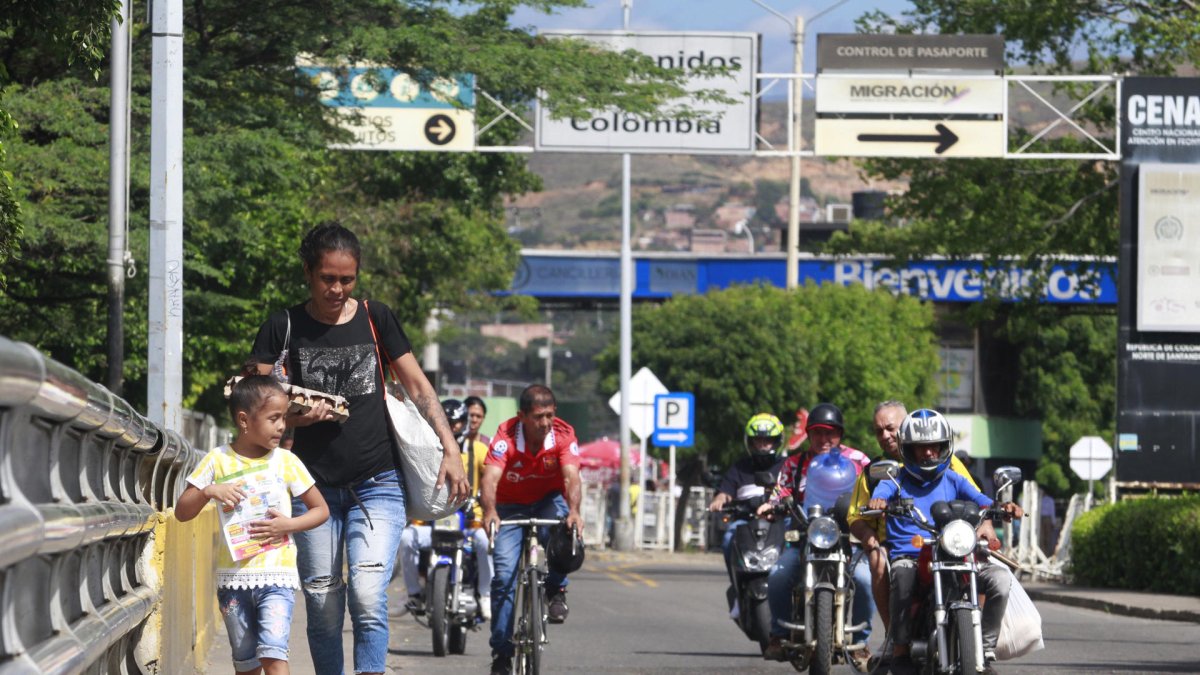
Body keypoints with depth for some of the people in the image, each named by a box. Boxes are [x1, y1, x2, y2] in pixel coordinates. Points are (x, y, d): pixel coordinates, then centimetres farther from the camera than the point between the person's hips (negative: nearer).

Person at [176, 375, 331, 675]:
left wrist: (288, 525, -11)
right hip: (233, 577, 2)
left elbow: (321, 509, 7)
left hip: (276, 575, -2)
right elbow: (182, 513, 3)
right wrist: (208, 491, -16)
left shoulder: (285, 461, 0)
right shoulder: (218, 460, 1)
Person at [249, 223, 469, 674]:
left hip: (377, 484, -1)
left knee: (368, 596, -16)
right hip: (314, 486, 1)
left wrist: (450, 451, -2)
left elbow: (419, 388, 9)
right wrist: (292, 417, -18)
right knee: (323, 607, 2)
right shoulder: (284, 328, 3)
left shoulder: (375, 320, 6)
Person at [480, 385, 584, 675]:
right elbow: (490, 477, -38)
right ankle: (501, 652, -5)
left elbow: (571, 476, -34)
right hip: (511, 506, 0)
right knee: (504, 574, -14)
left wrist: (573, 511, -54)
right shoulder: (506, 436, -25)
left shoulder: (563, 435, -21)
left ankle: (556, 590, -10)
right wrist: (490, 512, -58)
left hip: (549, 501, 0)